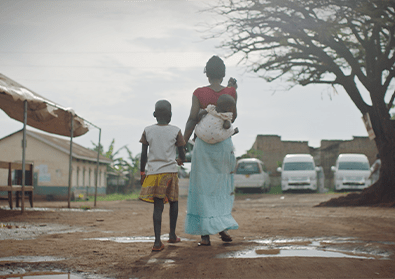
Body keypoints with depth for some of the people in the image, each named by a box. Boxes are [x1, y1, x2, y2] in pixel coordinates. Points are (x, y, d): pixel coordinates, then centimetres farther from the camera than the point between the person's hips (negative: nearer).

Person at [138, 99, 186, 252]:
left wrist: (142, 172, 13)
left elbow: (143, 154, 4)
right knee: (173, 202, 19)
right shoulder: (175, 131, 0)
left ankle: (157, 241, -14)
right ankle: (172, 235, 23)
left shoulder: (147, 131, 4)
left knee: (158, 206, -3)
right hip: (170, 171, -1)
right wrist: (181, 160, 27)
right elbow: (182, 154, 4)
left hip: (153, 172, 1)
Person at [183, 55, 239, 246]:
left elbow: (192, 120, -8)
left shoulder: (199, 93, -7)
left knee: (203, 188, 3)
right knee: (223, 187, 17)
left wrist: (182, 143, 0)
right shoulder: (231, 92, -1)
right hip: (224, 143, 2)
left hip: (203, 144, -2)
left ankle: (205, 234, 0)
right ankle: (223, 227, 11)